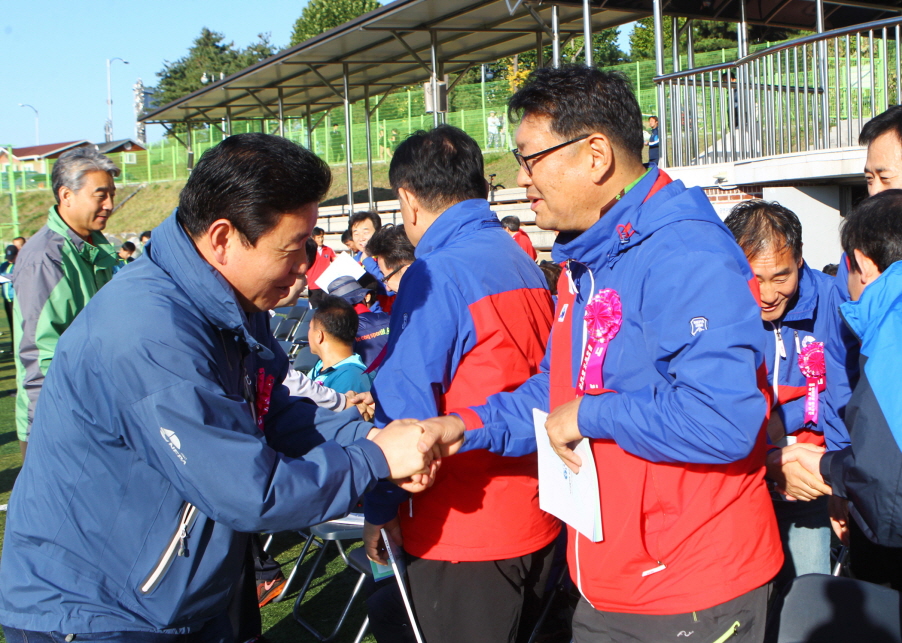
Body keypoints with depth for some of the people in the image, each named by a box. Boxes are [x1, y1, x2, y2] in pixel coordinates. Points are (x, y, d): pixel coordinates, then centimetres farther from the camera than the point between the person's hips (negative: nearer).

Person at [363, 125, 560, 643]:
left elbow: (404, 408, -19)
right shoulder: (525, 265, 7)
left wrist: (379, 509, -8)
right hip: (537, 521, 8)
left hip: (464, 530, -8)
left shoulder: (436, 275, -18)